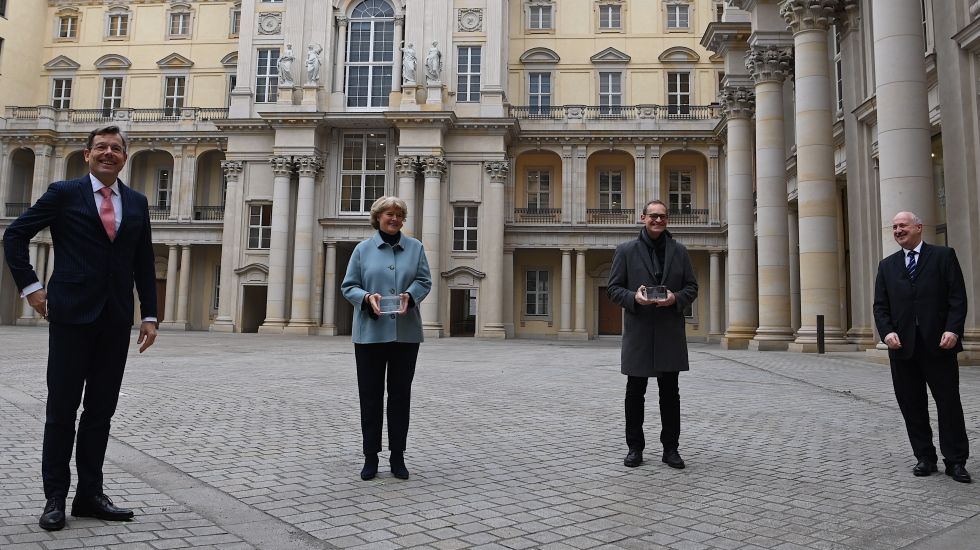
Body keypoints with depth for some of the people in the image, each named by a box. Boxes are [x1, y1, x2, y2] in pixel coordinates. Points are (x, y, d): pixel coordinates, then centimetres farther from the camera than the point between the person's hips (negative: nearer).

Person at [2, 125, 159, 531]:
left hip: (116, 319, 3)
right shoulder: (64, 193, 1)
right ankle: (55, 498, 14)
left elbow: (144, 263, 11)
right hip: (72, 315, -3)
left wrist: (150, 315, 5)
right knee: (62, 409, 3)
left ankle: (90, 495, 18)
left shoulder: (137, 203, 11)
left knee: (101, 410, 8)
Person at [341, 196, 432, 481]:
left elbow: (424, 281, 5)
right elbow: (348, 286, 4)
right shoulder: (363, 249, 6)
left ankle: (397, 457, 17)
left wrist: (410, 295, -16)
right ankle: (371, 456, 16)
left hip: (406, 332, 1)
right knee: (370, 394, 4)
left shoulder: (415, 247, 8)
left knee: (400, 394, 7)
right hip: (370, 332, 0)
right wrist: (367, 297, -16)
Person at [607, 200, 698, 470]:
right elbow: (613, 288, 3)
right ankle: (635, 448, 17)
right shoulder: (626, 250, 4)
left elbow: (691, 287, 10)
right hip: (638, 331, -1)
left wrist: (675, 298, -11)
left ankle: (671, 448, 17)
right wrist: (633, 297, -17)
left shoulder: (679, 251, 10)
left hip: (670, 332, 2)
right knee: (635, 392, 6)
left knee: (670, 392, 6)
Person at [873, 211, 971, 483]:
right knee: (912, 406, 7)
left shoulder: (943, 255, 4)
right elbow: (880, 306, 9)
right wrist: (887, 331, -8)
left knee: (949, 403, 1)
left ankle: (956, 462, 11)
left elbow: (958, 297, -3)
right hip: (903, 346, 3)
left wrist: (953, 330, -15)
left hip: (938, 343, -3)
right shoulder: (887, 265, 14)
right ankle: (925, 458, 17)